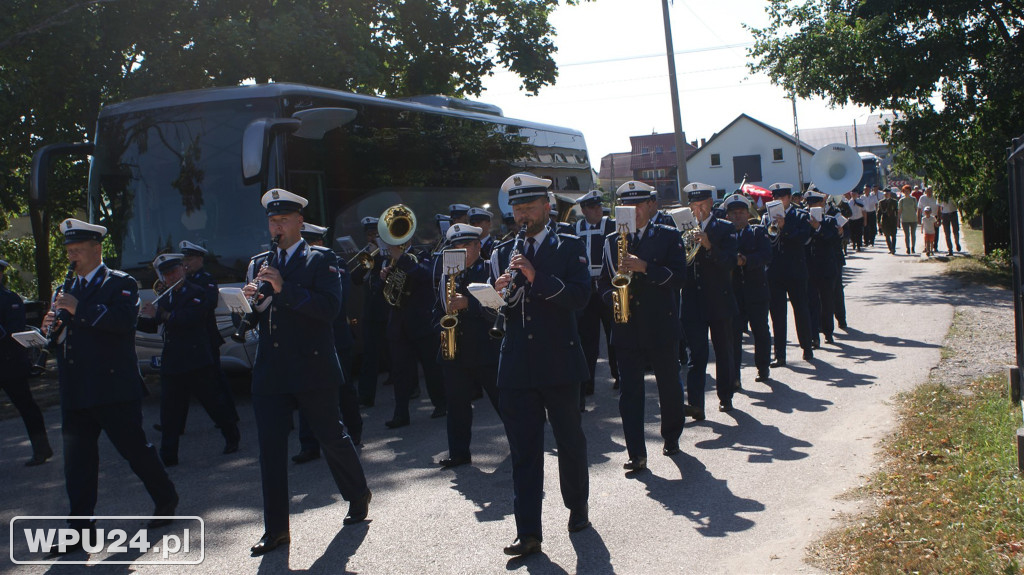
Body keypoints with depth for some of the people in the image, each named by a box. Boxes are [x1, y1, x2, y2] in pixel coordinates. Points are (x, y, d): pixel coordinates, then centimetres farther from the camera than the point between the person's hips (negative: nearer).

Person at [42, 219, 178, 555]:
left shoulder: (121, 283, -3)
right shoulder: (71, 288, 19)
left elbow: (124, 319, -21)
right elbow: (72, 334, 21)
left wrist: (80, 309, -23)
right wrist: (52, 327, -1)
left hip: (113, 386, -6)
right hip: (75, 392, 7)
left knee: (134, 447, 2)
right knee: (78, 459, 4)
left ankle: (166, 499, 24)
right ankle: (81, 528, 9)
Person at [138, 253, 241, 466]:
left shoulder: (198, 293, -5)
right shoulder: (164, 298, 16)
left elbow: (191, 318, -21)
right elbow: (154, 326, 18)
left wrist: (160, 314, -23)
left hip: (198, 362, -5)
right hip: (171, 363, 6)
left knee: (214, 402, 5)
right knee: (170, 410, 0)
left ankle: (232, 438, 25)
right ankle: (168, 456, 2)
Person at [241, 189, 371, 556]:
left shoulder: (321, 260, -1)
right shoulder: (259, 264, 14)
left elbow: (330, 307, -15)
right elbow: (253, 315, 12)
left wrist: (284, 289, -22)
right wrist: (252, 300, -11)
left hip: (313, 369, -4)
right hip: (270, 372, 4)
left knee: (331, 437, 8)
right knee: (270, 448, 1)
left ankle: (358, 496, 34)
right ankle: (276, 529, 8)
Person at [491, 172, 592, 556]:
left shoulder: (569, 248, 2)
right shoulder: (501, 254, 12)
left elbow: (580, 295, -12)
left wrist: (536, 277, -23)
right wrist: (498, 291, -14)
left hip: (559, 362, -2)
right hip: (517, 366, 2)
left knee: (570, 441, 12)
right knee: (523, 450, 0)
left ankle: (578, 508, 32)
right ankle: (528, 532, 1)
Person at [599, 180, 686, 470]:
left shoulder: (669, 236, 2)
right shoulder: (612, 241, 11)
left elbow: (679, 275, -9)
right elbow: (603, 280, 15)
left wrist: (644, 267, -21)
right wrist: (612, 297, -6)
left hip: (661, 325, -1)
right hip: (626, 327, 2)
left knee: (669, 385, 11)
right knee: (629, 390, -3)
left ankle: (671, 437, 33)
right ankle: (636, 453, -2)